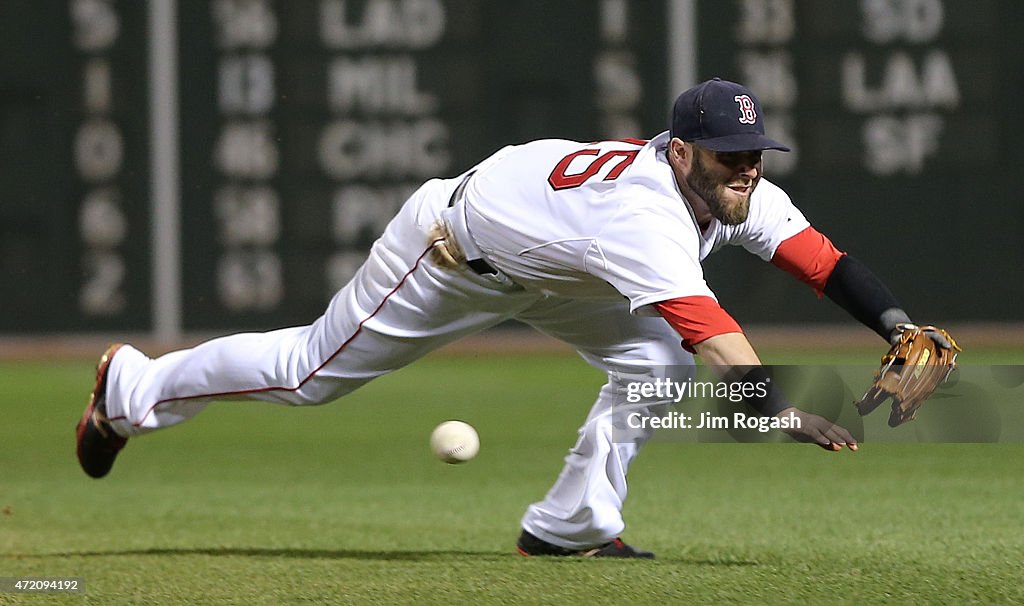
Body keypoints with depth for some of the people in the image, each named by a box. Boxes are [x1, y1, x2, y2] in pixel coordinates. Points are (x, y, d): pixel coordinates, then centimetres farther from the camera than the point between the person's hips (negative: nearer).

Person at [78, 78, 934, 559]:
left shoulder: (737, 191, -20)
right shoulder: (648, 214, -45)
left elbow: (821, 258, -25)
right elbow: (712, 332, -55)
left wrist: (901, 327, -39)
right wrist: (787, 414, -64)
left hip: (543, 274, 7)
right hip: (451, 251, -7)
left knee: (654, 355, -12)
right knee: (310, 372, 6)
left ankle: (567, 528, 1)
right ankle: (134, 387, 29)